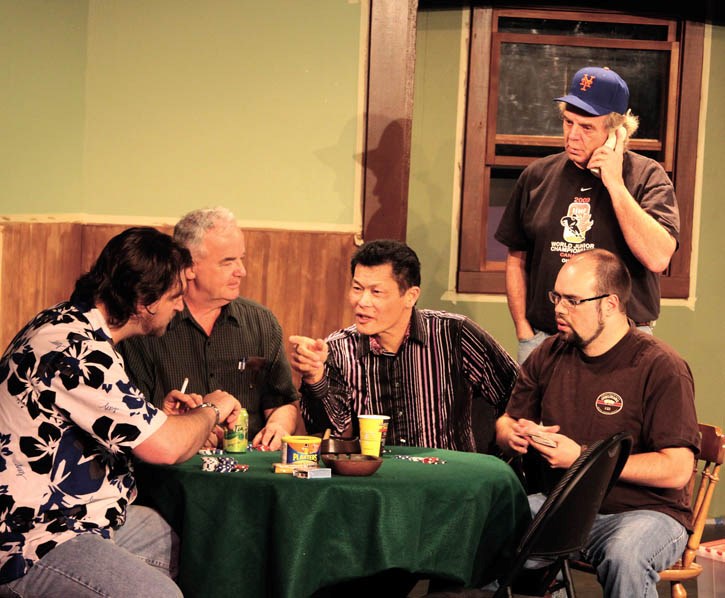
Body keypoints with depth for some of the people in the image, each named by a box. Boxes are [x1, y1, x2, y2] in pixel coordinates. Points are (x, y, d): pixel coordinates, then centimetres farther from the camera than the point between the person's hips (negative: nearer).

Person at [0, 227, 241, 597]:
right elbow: (165, 448, -23)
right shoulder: (75, 348, -24)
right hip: (32, 549, -11)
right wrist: (211, 410, -3)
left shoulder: (68, 322, 9)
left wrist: (160, 416, 11)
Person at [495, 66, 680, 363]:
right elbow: (517, 260, 14)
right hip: (543, 338, 3)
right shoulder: (537, 175, 8)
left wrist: (614, 183, -14)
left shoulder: (647, 176, -2)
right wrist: (524, 332, 4)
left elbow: (658, 258, -17)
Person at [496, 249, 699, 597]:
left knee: (623, 555, -39)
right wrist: (514, 435, -4)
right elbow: (506, 422, 23)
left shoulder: (661, 368, -9)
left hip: (644, 512, -5)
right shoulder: (549, 356, 10)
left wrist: (582, 457, -18)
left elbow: (677, 470, -16)